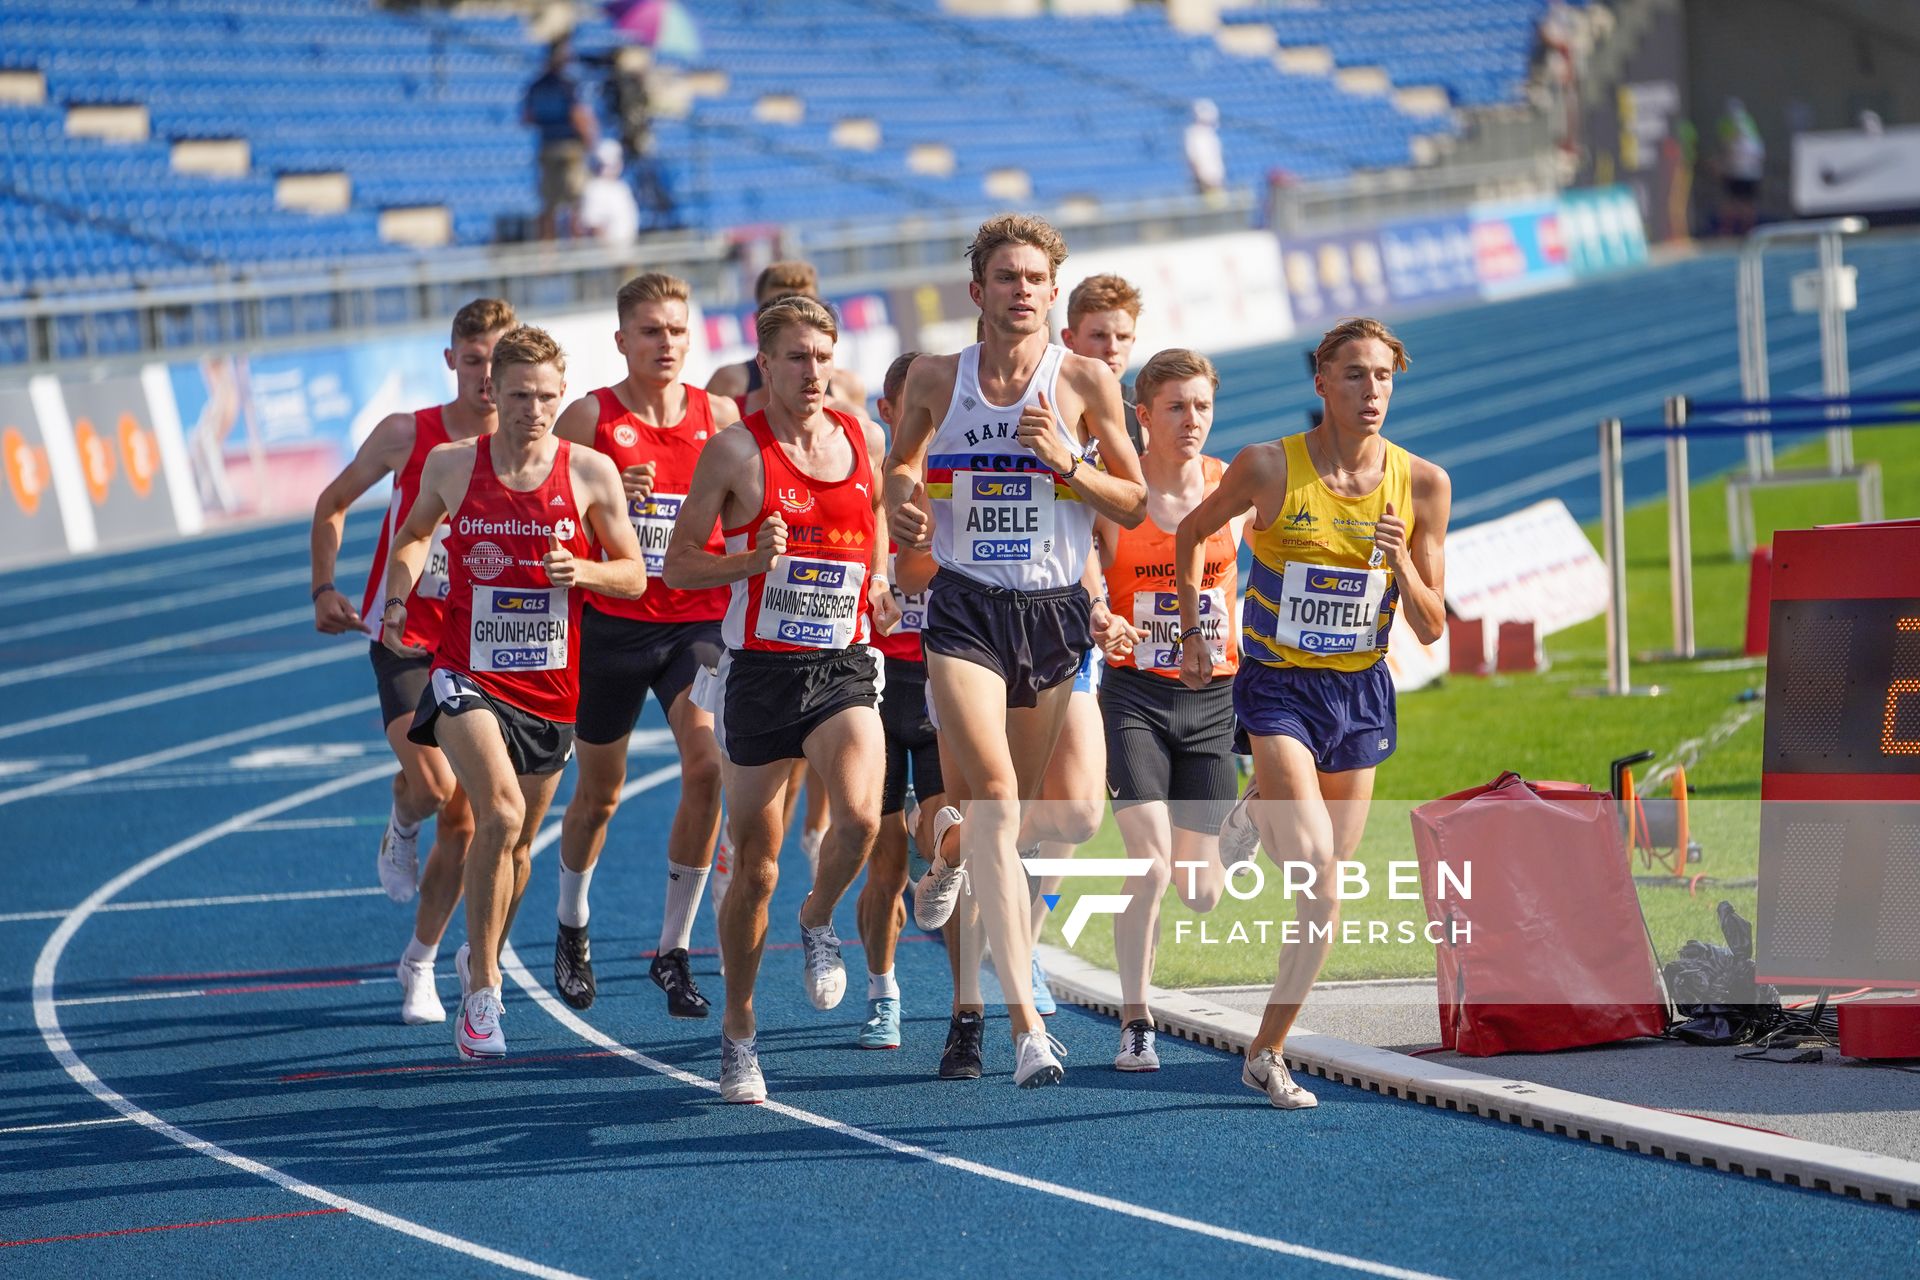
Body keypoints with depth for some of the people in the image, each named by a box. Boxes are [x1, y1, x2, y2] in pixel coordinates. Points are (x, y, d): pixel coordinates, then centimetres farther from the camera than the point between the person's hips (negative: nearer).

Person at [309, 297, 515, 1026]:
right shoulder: (408, 435, -7)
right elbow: (333, 504, 7)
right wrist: (324, 589, 0)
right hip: (405, 639, -2)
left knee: (463, 821, 2)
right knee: (433, 785, -24)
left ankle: (419, 965, 20)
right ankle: (401, 827, 14)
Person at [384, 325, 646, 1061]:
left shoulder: (591, 474, -4)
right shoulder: (451, 466, -3)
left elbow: (635, 577, 3)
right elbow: (412, 536, 17)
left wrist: (583, 571, -16)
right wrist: (398, 600, 1)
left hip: (550, 687, 2)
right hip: (468, 675, -2)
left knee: (517, 844, 15)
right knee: (500, 813, -24)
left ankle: (480, 961, 44)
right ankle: (482, 993, -14)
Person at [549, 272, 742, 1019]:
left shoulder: (721, 417, 4)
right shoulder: (590, 417, -3)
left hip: (697, 617, 1)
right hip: (611, 621, -1)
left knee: (707, 767, -19)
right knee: (599, 790, 11)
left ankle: (674, 949, -7)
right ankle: (572, 927, 39)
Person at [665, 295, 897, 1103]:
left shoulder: (863, 439, 6)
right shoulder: (736, 450, -5)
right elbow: (677, 565, -3)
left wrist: (879, 583, 9)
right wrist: (752, 561, -19)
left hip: (844, 666, 2)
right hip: (760, 671, -2)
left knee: (859, 816, -25)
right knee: (755, 868, 4)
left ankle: (818, 923, 7)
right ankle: (739, 1034, 22)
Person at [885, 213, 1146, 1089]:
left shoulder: (1085, 382, -1)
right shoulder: (937, 378, 2)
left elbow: (1135, 504, 3)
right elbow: (903, 461, 18)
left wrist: (1067, 462, -14)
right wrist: (902, 505, -4)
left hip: (1054, 612, 1)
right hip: (965, 610, -1)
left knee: (1016, 809, 13)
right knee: (994, 800, -19)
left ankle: (949, 863, 52)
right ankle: (1026, 1023, -25)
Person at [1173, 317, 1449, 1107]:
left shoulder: (1422, 485, -4)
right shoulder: (1269, 469, -10)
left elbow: (1430, 628, 0)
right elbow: (1193, 533, 9)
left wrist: (1402, 564, -18)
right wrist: (1193, 634, 6)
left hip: (1360, 694, 3)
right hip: (1278, 685, -3)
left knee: (1326, 892, 6)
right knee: (1312, 855, -25)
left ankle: (1268, 1052, 18)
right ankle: (1254, 810, 6)